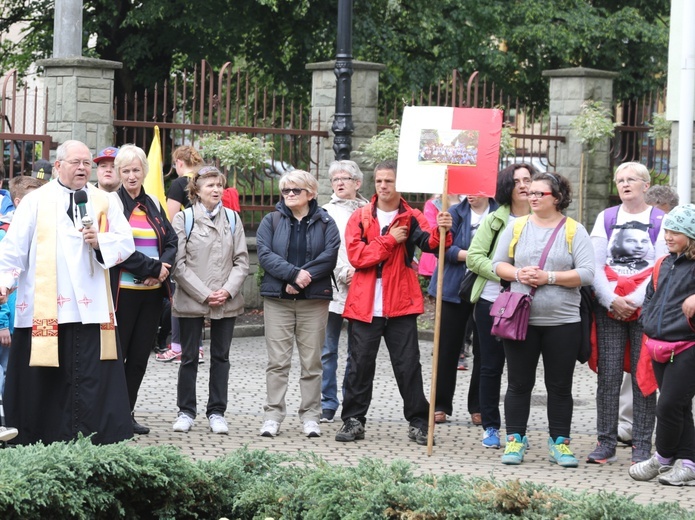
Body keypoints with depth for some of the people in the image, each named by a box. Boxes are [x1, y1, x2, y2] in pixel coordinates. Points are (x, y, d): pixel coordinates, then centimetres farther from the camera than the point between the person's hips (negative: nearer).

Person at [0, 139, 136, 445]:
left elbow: (126, 243, 6)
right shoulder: (36, 201, 5)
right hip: (44, 309, -2)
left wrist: (100, 241, -12)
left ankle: (91, 438, 0)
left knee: (90, 378, -3)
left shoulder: (103, 202, 12)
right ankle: (36, 440, 12)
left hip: (90, 307, 2)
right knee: (43, 380, 3)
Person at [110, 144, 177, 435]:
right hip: (122, 290, -6)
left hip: (152, 292, 6)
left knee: (140, 357, 8)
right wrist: (152, 268, -17)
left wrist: (163, 267, -10)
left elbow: (172, 242, 10)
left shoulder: (153, 206, 15)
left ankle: (127, 413, 17)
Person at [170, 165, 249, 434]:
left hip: (227, 301, 3)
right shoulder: (183, 219, -1)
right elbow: (179, 264, -6)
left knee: (221, 357, 7)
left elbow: (242, 261, 6)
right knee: (189, 357, 4)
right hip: (191, 300, -3)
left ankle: (216, 412, 15)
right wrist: (204, 294, -12)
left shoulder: (232, 218, 8)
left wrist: (228, 290, -9)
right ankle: (186, 411, 14)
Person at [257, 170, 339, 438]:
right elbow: (265, 254, -7)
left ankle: (310, 416, 10)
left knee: (312, 361, 4)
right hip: (277, 299, 0)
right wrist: (294, 273, -18)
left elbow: (330, 256, -7)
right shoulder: (271, 221, 7)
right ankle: (272, 416, 3)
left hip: (314, 300, 0)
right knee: (277, 361, -1)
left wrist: (304, 278, -17)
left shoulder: (325, 223, 6)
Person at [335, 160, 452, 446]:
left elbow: (429, 243, -16)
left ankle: (418, 422, 11)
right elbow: (356, 255, -7)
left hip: (400, 304, -1)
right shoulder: (360, 218, 6)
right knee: (360, 365, 5)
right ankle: (353, 420, 12)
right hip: (365, 304, 1)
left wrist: (441, 233, -38)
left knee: (408, 365, 3)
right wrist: (390, 241, -10)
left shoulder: (412, 218, 4)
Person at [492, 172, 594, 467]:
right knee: (519, 383, 6)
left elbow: (586, 274, -8)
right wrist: (518, 274, -11)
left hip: (562, 322, -2)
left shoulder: (574, 231, -1)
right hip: (520, 319, 2)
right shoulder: (516, 227, 8)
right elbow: (498, 263, 9)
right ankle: (515, 440, 14)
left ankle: (559, 442, 14)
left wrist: (549, 277, -15)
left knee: (560, 386, 5)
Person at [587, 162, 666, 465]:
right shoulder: (606, 218, 10)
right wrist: (611, 300, -10)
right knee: (608, 376, -1)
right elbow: (595, 265, 3)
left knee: (643, 377, 0)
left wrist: (634, 301, -13)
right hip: (608, 309, 2)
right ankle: (606, 443, 5)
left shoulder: (660, 220, 2)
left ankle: (642, 446, 5)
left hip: (645, 309, -2)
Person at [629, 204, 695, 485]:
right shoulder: (663, 264, 14)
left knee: (669, 406, -7)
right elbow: (650, 296, 25)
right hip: (659, 346, 8)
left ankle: (663, 458, 11)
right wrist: (647, 323, 13)